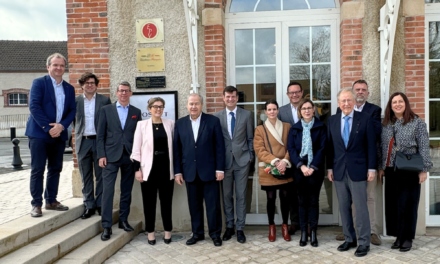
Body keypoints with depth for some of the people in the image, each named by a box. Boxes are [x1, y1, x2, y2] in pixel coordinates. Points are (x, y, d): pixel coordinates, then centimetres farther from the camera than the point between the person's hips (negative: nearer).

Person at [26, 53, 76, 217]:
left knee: (55, 169, 10)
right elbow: (34, 107, -11)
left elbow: (72, 110, 6)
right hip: (39, 133, -5)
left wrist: (62, 125, -11)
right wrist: (48, 128, -17)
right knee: (37, 170, -1)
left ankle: (51, 201, 21)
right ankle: (36, 204, 7)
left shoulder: (69, 88, 13)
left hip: (59, 134, 5)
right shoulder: (39, 83, -1)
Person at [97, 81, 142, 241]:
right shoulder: (106, 110, 6)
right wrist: (101, 155, -6)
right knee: (107, 191, -5)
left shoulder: (136, 112, 10)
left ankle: (123, 220, 23)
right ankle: (106, 226, 1)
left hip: (130, 156, 2)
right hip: (111, 156, -2)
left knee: (126, 191, 9)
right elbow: (100, 135, 2)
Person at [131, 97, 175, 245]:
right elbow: (136, 149, 1)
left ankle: (168, 230, 22)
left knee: (166, 200, 8)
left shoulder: (170, 124, 5)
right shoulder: (142, 125, 1)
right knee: (149, 201, 7)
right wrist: (137, 169, -5)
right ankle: (150, 232, 21)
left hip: (166, 167, 1)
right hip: (148, 168, -1)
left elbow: (174, 145, 6)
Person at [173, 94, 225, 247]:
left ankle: (215, 234, 20)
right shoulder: (180, 124, 6)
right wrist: (177, 171, 2)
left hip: (209, 170, -2)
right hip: (190, 172, 2)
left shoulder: (213, 121, -1)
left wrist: (220, 169, -7)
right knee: (194, 205, 10)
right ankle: (197, 233, 25)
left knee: (213, 204, 5)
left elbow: (219, 146, -2)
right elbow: (177, 149, 6)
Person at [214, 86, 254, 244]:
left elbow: (250, 138, 5)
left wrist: (250, 157, 0)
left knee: (241, 195, 4)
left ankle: (240, 228, 15)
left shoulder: (247, 115, 3)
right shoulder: (217, 117, 4)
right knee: (227, 196, 9)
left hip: (242, 160, -1)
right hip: (224, 161, 1)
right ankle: (229, 226, 23)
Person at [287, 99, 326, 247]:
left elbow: (322, 148, -4)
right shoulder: (294, 128, 8)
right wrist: (301, 166, -12)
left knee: (314, 200, 5)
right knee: (302, 201, 6)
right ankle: (303, 232, 14)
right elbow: (291, 149, 0)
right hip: (299, 169, 1)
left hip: (315, 170, -1)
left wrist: (313, 167, -13)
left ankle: (313, 232, 14)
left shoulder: (321, 127, 3)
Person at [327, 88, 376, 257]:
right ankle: (349, 239, 23)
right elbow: (329, 146, 9)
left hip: (358, 170, -3)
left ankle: (364, 242, 15)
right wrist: (329, 168, 6)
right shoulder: (332, 120, 7)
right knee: (344, 207, 10)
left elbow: (371, 145, -2)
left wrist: (371, 168, -5)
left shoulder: (365, 119, -2)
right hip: (339, 171, 3)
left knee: (361, 207, 2)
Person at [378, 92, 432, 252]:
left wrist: (424, 169, -8)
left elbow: (424, 147, -4)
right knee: (392, 204, 6)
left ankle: (407, 238, 16)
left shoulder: (417, 122, -1)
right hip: (391, 171, 4)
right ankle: (398, 236, 20)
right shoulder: (385, 124, 10)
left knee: (407, 204, 2)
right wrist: (381, 167, 11)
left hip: (409, 171, -4)